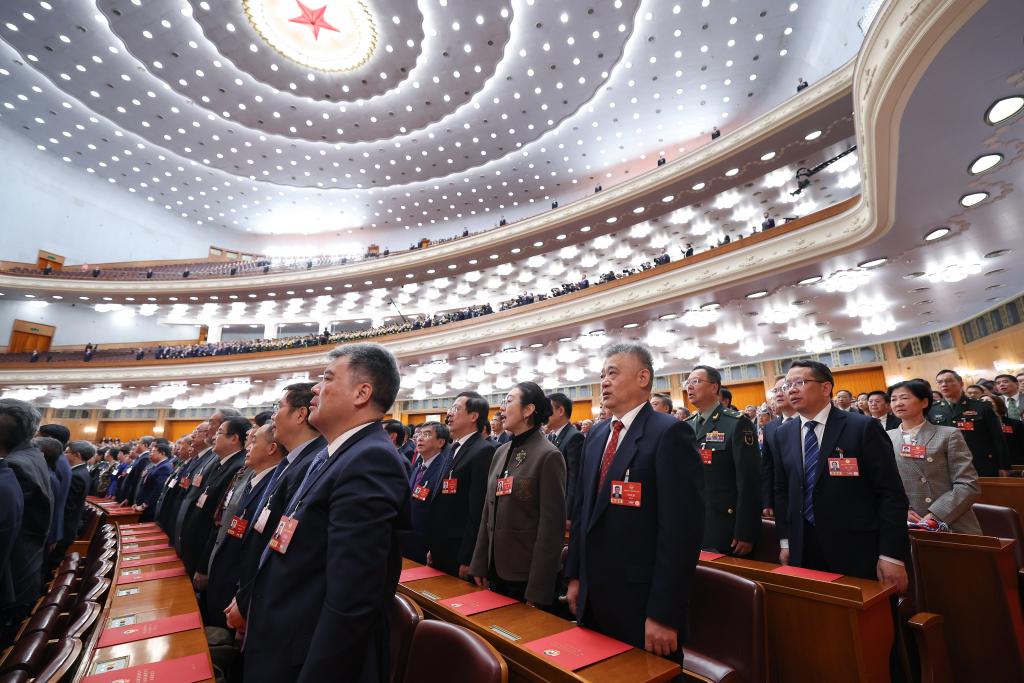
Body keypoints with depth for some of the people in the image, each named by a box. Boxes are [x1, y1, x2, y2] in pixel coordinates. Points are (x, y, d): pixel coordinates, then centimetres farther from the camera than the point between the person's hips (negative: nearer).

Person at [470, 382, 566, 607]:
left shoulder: (548, 456, -15)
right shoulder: (501, 452, 6)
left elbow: (552, 525, -16)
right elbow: (488, 512, 10)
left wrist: (537, 589, -15)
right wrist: (480, 565, 9)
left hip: (527, 575, -6)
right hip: (496, 569, 6)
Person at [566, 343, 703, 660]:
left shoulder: (670, 433, -16)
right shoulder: (596, 435, 8)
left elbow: (682, 527, -20)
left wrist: (664, 614, -19)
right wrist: (575, 576, 12)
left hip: (641, 602, -7)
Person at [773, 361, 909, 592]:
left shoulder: (864, 427, -9)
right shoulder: (784, 433, 5)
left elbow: (891, 493, -10)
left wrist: (892, 555, -13)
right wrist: (786, 541, 7)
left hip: (856, 552, -4)